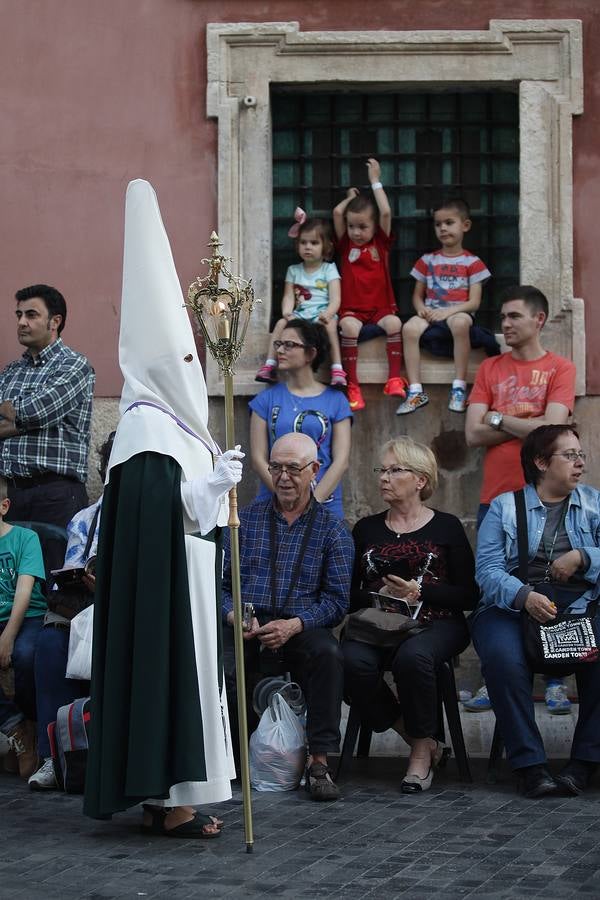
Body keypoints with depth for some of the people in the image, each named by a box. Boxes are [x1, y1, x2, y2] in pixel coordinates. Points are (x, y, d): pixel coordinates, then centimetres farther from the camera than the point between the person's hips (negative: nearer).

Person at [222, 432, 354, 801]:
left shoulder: (332, 530, 10)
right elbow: (219, 581, 9)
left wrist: (294, 625, -18)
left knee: (328, 653, -35)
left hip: (300, 631, -1)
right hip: (244, 629, 1)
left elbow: (336, 600, -1)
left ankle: (320, 761, -28)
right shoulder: (245, 518, 16)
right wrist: (234, 616, -13)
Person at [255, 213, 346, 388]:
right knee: (281, 323, -26)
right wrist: (287, 313, -15)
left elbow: (335, 299, -5)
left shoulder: (329, 269, 6)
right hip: (299, 314, 3)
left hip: (322, 314, -3)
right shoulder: (294, 270, 16)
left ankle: (337, 369, -39)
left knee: (329, 325, -36)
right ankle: (270, 365, -25)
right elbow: (289, 296, 8)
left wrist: (328, 314, -26)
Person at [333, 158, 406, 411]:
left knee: (394, 323, -33)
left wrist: (375, 181, 3)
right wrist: (351, 197, 18)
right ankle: (352, 385, -35)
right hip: (352, 311, 0)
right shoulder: (346, 245, 10)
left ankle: (394, 378, -30)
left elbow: (386, 212, -4)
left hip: (381, 309, 0)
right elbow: (337, 213, 0)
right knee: (349, 326, -34)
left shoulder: (380, 243, 8)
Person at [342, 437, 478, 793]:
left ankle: (422, 750, -16)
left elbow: (469, 594, 0)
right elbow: (349, 593, 13)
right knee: (354, 660, -31)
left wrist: (419, 592, -11)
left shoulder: (446, 527, 7)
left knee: (413, 656, -38)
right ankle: (421, 740, -13)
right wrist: (380, 597, -7)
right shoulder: (367, 529, 17)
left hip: (436, 624, -3)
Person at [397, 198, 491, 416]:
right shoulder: (428, 260, 16)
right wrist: (421, 308, -8)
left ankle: (459, 387, -34)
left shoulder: (472, 263, 6)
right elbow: (417, 294, 17)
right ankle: (416, 391, -31)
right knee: (410, 328, -31)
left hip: (458, 313, -3)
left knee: (460, 323, -40)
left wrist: (449, 311, -17)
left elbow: (474, 302, -2)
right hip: (430, 313, 3)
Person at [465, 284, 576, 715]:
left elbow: (551, 429, -14)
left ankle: (555, 682, 9)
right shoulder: (490, 369, 8)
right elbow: (473, 434, -1)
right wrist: (528, 425, -7)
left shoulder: (560, 369, 0)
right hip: (496, 497, 3)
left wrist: (499, 419, -5)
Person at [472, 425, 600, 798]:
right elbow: (488, 570, -3)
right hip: (512, 609, -1)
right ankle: (529, 763, -25)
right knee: (504, 657, -34)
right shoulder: (505, 507, 11)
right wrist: (524, 596, -21)